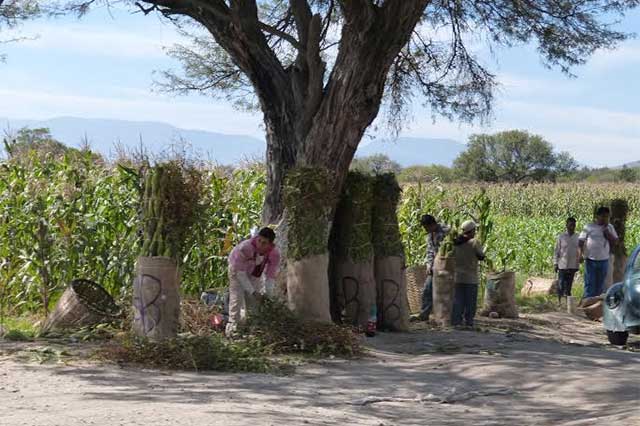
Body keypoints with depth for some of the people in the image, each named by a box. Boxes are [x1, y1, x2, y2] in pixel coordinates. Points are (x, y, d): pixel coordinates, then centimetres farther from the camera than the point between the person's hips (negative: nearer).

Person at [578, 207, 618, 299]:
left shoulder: (609, 227, 9)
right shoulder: (589, 227, -1)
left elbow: (615, 241, 8)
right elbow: (581, 241, -1)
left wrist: (607, 233, -8)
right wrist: (580, 254, -14)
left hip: (604, 260, 3)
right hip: (590, 260, -3)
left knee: (600, 285, 8)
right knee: (590, 284, -3)